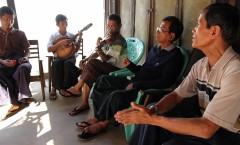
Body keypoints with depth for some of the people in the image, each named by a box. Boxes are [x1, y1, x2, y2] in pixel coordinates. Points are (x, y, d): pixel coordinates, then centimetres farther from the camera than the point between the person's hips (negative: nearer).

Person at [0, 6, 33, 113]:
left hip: (19, 62, 0)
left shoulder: (20, 33, 14)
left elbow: (27, 50, 12)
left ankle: (23, 97, -35)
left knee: (24, 67, -39)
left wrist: (25, 57, -11)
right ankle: (16, 101, -26)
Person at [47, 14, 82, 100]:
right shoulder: (53, 36, 4)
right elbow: (49, 49, -9)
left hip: (70, 57, 0)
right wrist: (61, 43, -18)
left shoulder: (72, 35, 7)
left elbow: (76, 50, 3)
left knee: (68, 63, -35)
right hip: (58, 57, 0)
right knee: (56, 63, -35)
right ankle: (61, 88, -23)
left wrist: (79, 40, -11)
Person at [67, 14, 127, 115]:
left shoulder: (119, 41, -16)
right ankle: (84, 104, -13)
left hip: (116, 69, -8)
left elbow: (106, 59, -22)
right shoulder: (108, 37, 10)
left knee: (92, 62, -27)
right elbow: (97, 53, 10)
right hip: (106, 66, 8)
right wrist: (85, 60, -5)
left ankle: (77, 87, -12)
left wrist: (99, 47, -40)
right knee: (88, 74, -18)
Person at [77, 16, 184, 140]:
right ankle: (99, 118, -1)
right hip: (134, 82, 9)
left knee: (116, 95, -30)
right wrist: (130, 65, 2)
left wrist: (137, 85, -22)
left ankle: (102, 122, -3)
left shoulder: (175, 56, -12)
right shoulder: (155, 49, 15)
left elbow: (165, 82, -23)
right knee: (103, 80, 2)